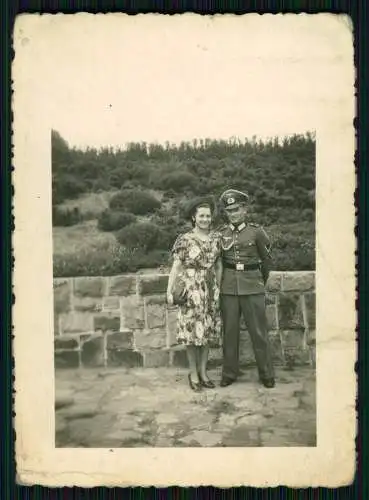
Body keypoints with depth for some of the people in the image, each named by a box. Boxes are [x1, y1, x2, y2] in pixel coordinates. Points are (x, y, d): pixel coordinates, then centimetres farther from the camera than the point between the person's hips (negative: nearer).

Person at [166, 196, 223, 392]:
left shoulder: (216, 239, 6)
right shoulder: (185, 240, -6)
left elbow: (219, 266, 11)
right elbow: (176, 267, -7)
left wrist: (219, 288, 7)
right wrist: (169, 291, -13)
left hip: (211, 291, 4)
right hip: (192, 290, -4)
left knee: (208, 331, 8)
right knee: (192, 331, 0)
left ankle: (203, 372, 20)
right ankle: (193, 374, 13)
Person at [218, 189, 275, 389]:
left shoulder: (256, 232, -2)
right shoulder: (221, 233, 4)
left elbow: (266, 259, 10)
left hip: (253, 287, -2)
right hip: (228, 287, 2)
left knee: (259, 331, 3)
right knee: (229, 331, 7)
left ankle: (266, 374, 15)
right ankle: (229, 373, 19)